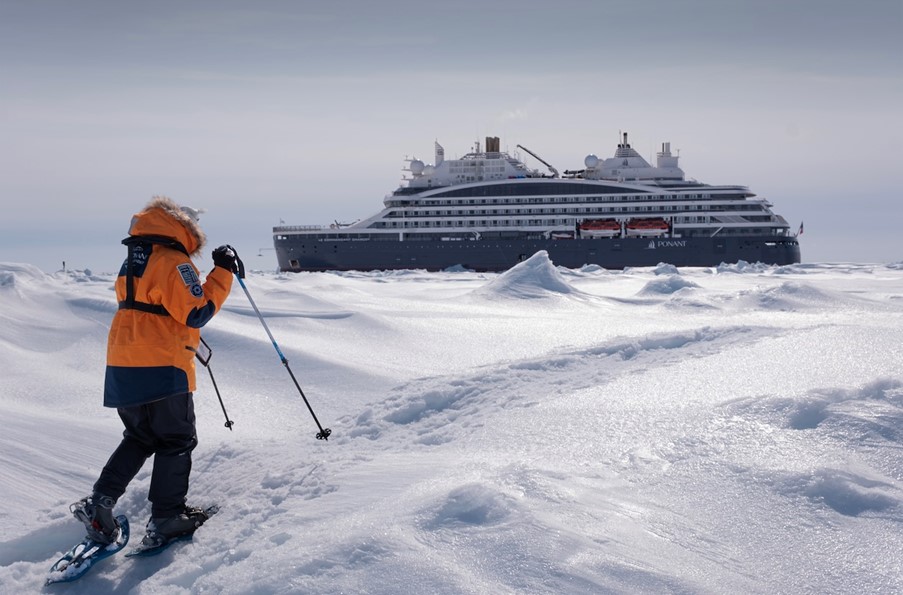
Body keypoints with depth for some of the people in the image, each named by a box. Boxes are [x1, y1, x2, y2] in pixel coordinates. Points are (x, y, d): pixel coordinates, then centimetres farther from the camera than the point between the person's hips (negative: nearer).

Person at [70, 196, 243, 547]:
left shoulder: (132, 263, 15)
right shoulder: (173, 262, -14)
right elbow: (197, 313, -15)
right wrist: (223, 273, -10)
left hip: (123, 367, 8)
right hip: (161, 369, -8)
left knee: (140, 438, 21)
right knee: (177, 441, 5)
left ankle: (100, 503, 10)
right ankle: (166, 519, 9)